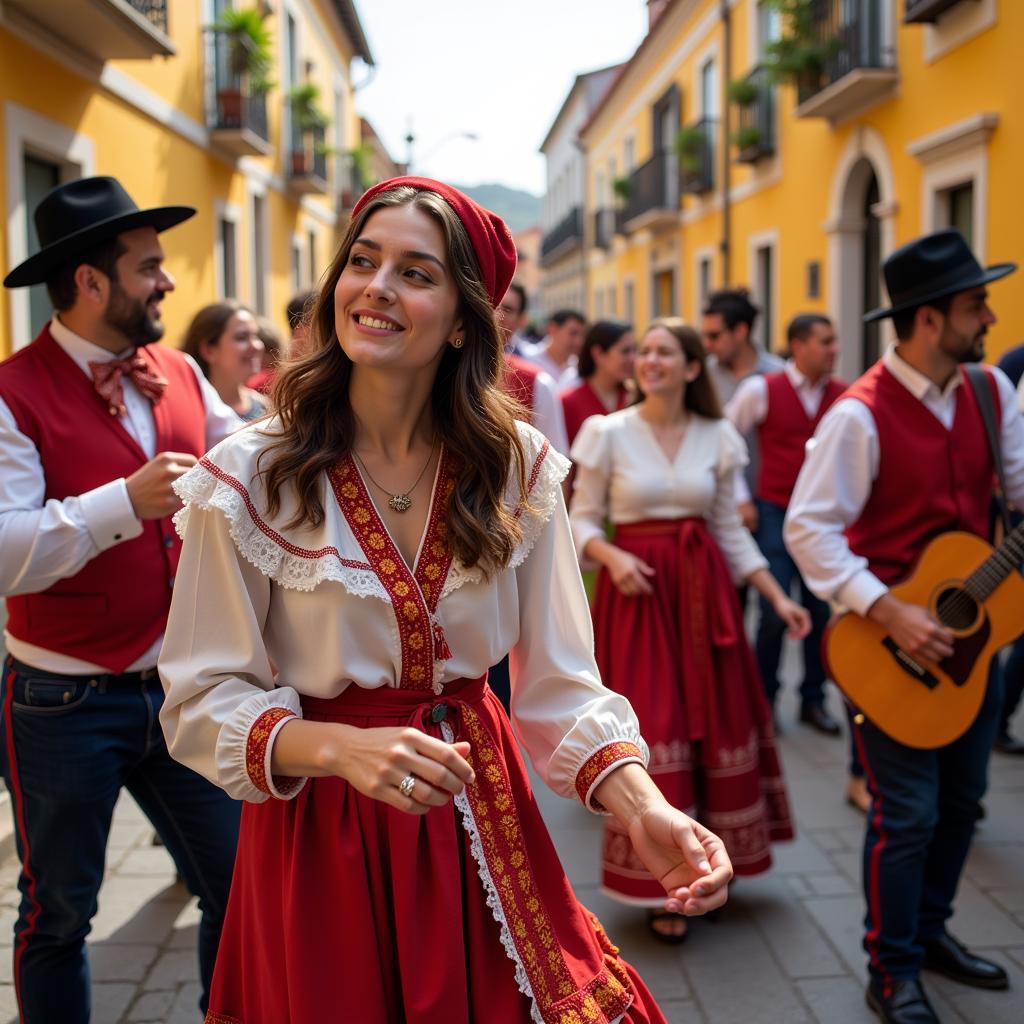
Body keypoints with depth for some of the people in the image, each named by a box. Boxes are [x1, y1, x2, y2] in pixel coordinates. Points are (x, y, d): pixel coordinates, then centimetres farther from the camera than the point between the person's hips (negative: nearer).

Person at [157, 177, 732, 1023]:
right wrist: (342, 748, -29)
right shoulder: (251, 477, -13)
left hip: (481, 820, 2)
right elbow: (202, 702, -11)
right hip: (317, 827, -2)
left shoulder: (519, 469, -6)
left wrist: (644, 809, -24)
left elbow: (560, 687, -7)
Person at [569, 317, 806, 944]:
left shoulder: (717, 437, 5)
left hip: (704, 588, 3)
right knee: (651, 729, -4)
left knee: (717, 722, 6)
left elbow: (730, 529, 10)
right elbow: (582, 521, 0)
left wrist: (778, 597, 3)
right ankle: (657, 884, 10)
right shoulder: (608, 432, -3)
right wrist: (612, 556, -20)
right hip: (637, 588, -3)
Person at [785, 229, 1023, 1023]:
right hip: (892, 638, -7)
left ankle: (930, 929, 39)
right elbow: (807, 526, -21)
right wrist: (888, 612, -27)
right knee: (908, 814, 1)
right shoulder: (862, 414, -20)